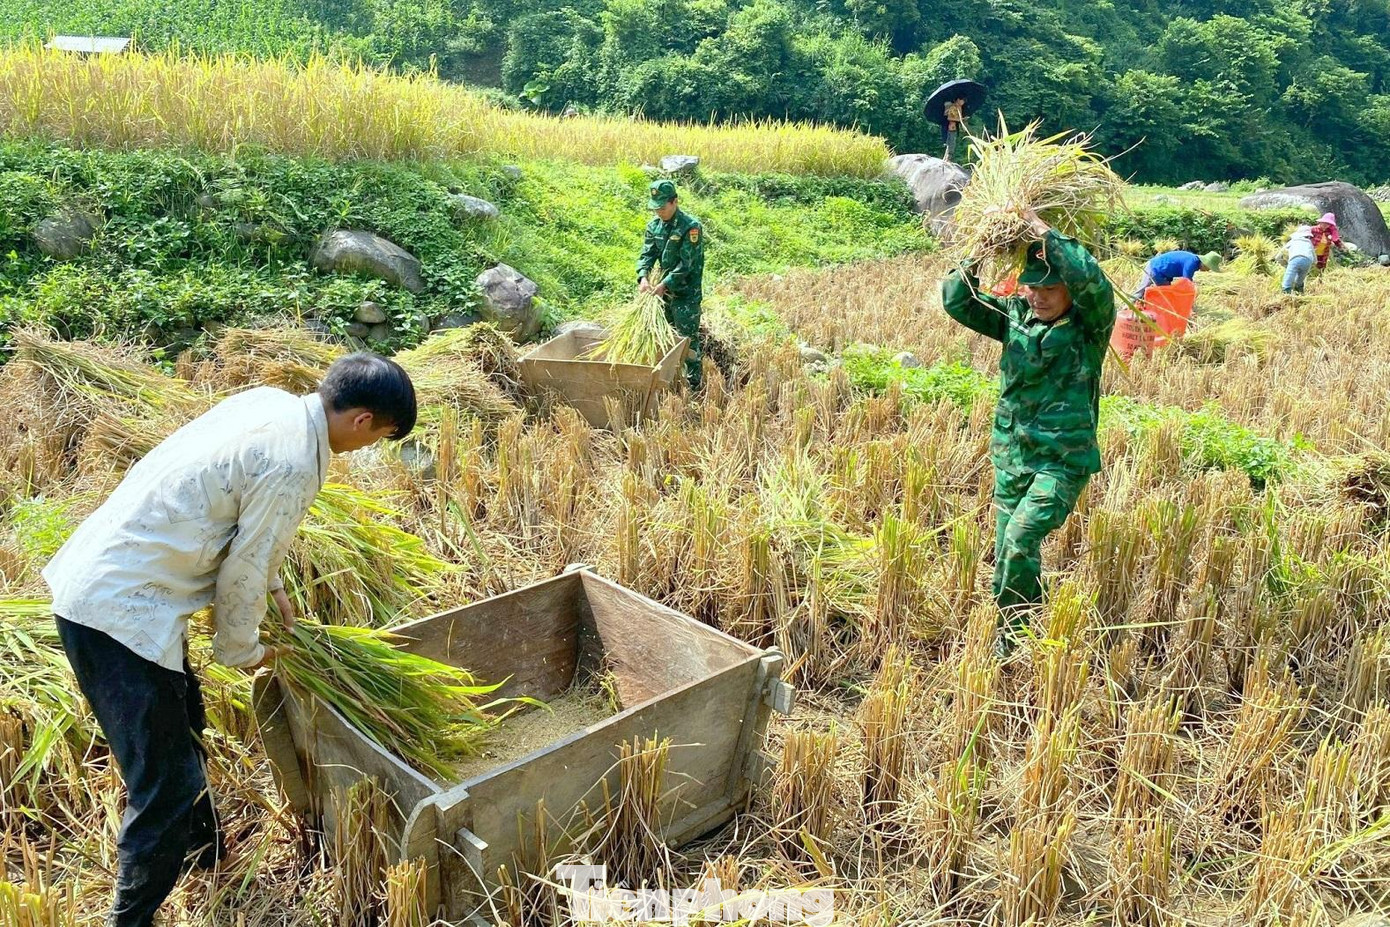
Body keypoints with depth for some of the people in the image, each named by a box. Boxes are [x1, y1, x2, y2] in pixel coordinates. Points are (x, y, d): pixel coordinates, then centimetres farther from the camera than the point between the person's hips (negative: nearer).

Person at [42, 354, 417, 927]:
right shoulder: (291, 465, -23)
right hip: (119, 613, -10)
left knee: (184, 726, 27)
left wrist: (271, 584, 23)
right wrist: (243, 650, 3)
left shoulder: (273, 402, 4)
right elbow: (239, 575, -14)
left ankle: (202, 850, 47)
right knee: (167, 783, -1)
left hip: (95, 575, 10)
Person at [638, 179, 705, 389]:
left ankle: (693, 384, 4)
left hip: (686, 292, -7)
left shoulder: (690, 226, -17)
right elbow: (647, 253, 1)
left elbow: (686, 263, -20)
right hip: (664, 288, 7)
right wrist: (643, 277, -18)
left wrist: (664, 284, -25)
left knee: (688, 338, -4)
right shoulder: (654, 224, 4)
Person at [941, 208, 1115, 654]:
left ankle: (1010, 639, -6)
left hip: (1063, 461, -6)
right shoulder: (1015, 316, 5)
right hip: (1011, 456, 6)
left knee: (1020, 540, -21)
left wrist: (1045, 233, -22)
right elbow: (956, 301, 5)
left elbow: (1092, 281, -28)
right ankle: (1034, 626, 31)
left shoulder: (1090, 326, -8)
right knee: (1010, 550, 11)